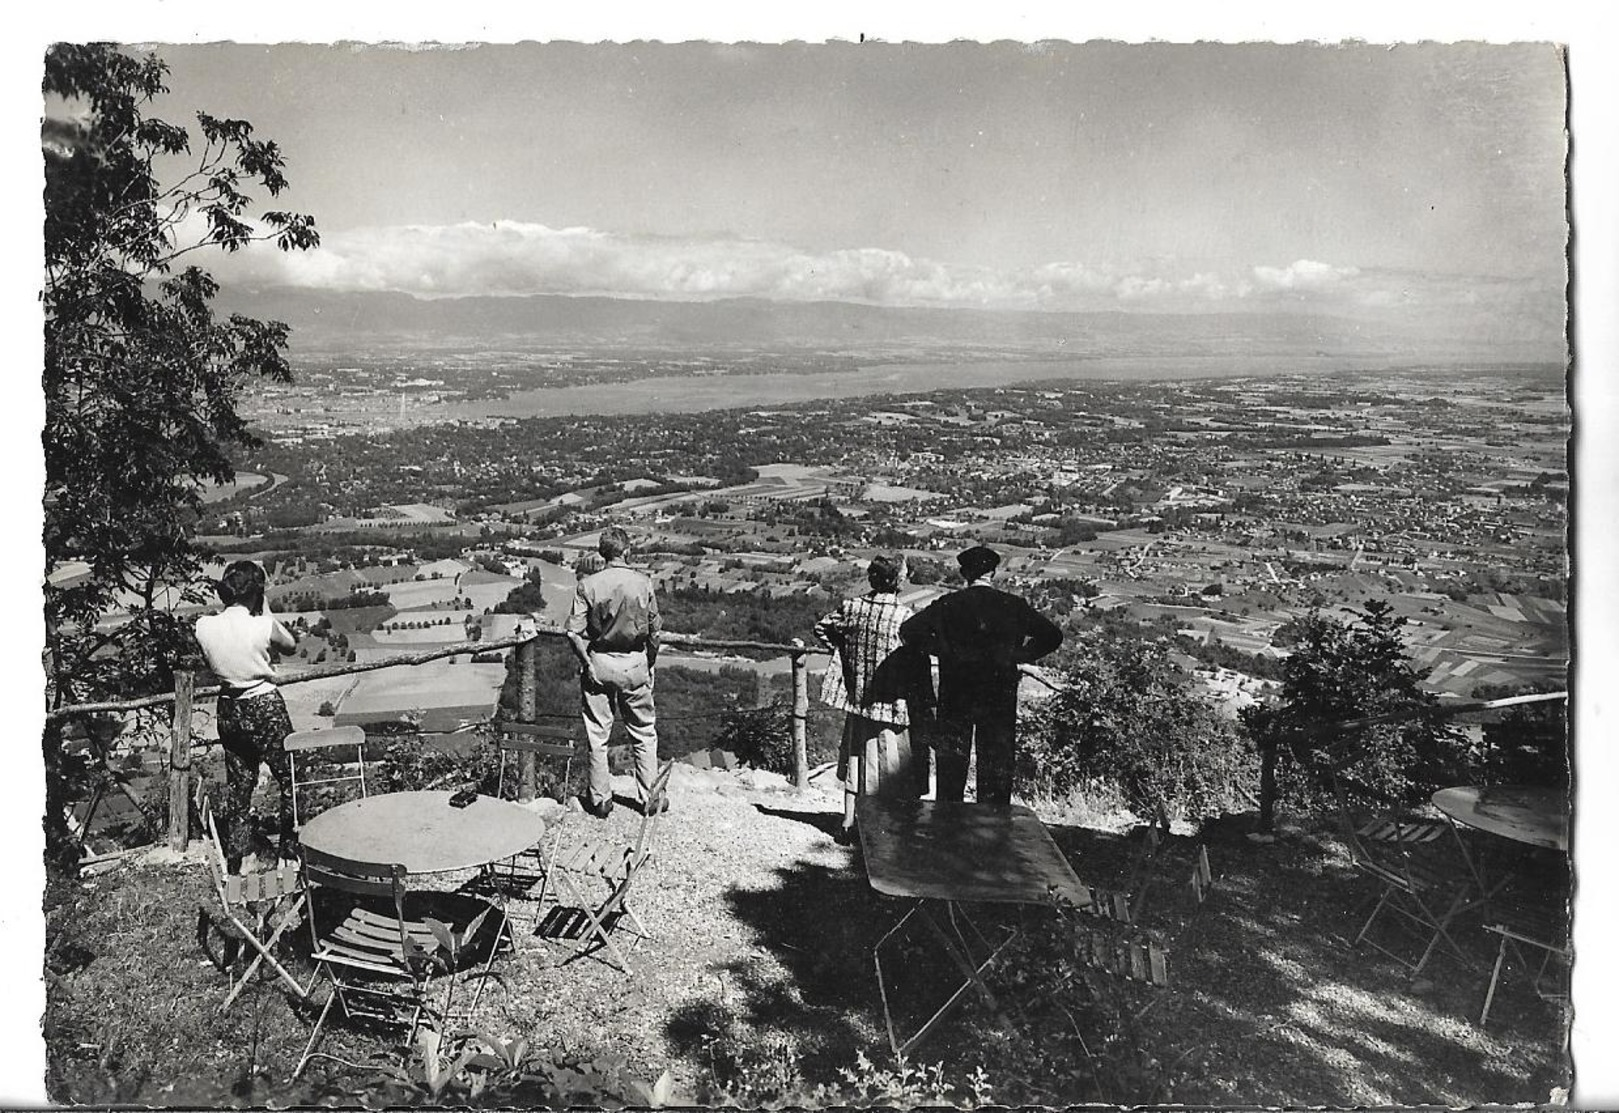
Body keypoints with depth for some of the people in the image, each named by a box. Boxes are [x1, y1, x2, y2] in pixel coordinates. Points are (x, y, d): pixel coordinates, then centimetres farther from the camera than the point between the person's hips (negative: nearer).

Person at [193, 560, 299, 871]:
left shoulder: (204, 626, -8)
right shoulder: (263, 627, -20)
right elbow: (291, 645, 1)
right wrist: (265, 611, 0)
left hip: (229, 709, 5)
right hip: (265, 707, -5)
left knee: (238, 782, 17)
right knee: (290, 778, 11)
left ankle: (234, 859, 23)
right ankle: (289, 849, 17)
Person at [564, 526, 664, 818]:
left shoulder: (588, 585, -9)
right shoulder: (643, 584, -6)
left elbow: (573, 631, -13)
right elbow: (655, 630, -2)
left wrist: (587, 662, -4)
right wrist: (650, 663, 10)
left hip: (598, 664, 0)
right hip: (635, 663, 0)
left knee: (597, 735, 10)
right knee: (644, 734, 13)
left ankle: (600, 801, 16)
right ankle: (651, 797, 18)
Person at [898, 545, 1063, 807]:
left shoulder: (949, 604, -4)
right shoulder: (1014, 605, -2)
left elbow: (908, 631, -11)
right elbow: (1052, 636, -2)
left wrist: (944, 651, -2)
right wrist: (1020, 655, 3)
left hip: (955, 698, 0)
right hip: (1001, 700, 0)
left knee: (950, 770, 10)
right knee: (997, 769, 8)